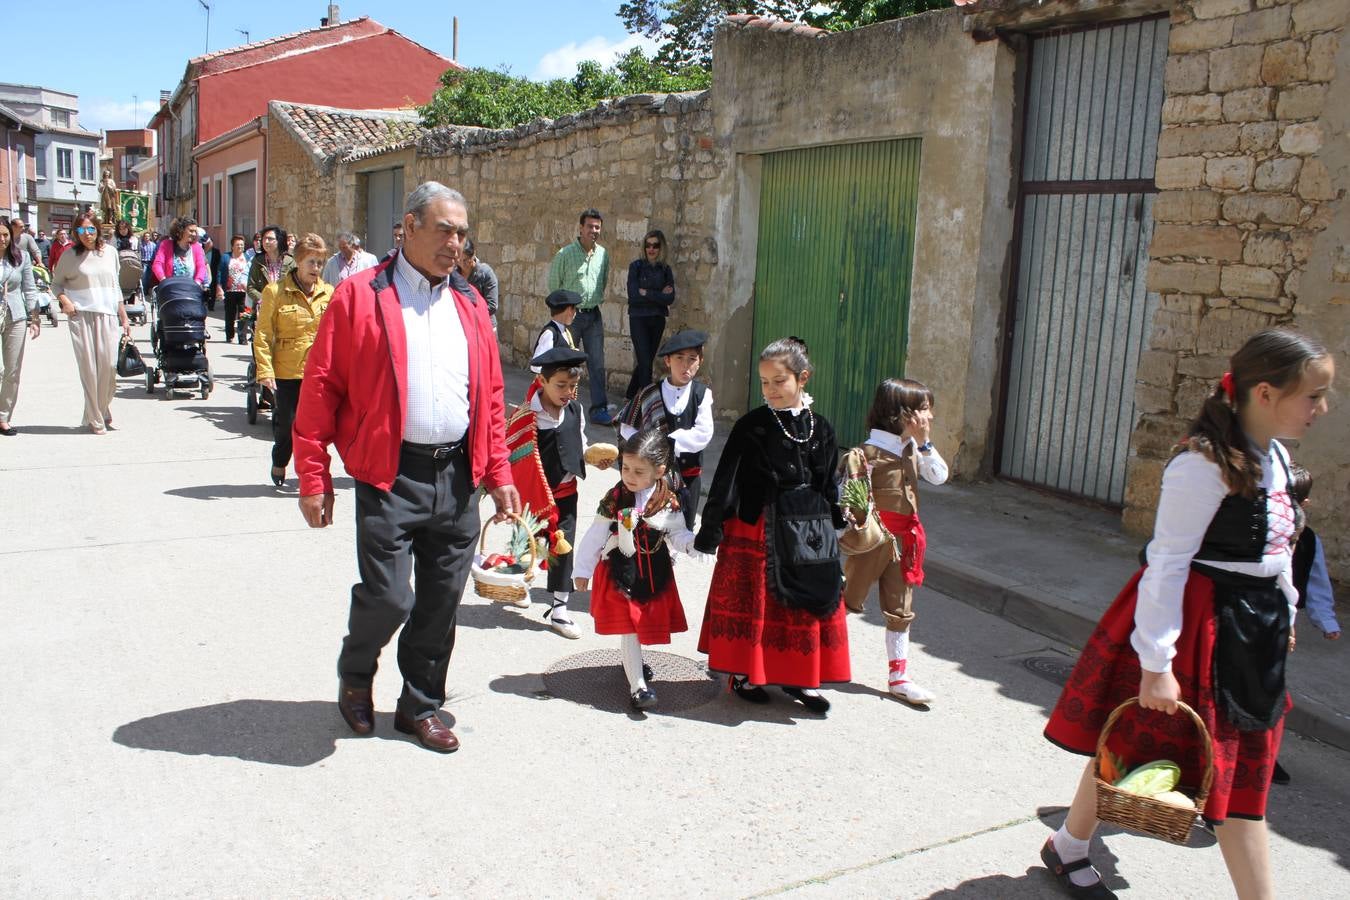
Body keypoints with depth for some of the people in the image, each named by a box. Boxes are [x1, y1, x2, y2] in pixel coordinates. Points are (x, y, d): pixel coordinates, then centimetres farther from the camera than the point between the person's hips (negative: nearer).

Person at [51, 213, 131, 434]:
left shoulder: (110, 252, 12)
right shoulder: (70, 255, 3)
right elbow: (56, 283, 10)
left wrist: (124, 318, 16)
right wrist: (64, 300, -11)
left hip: (107, 315, 2)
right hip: (81, 316, -2)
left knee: (109, 365, -5)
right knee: (89, 367, -5)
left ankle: (103, 412, 16)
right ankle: (95, 420, 2)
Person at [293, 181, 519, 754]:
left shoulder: (469, 304, 12)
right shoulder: (359, 296, -3)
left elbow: (491, 395, 14)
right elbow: (320, 388, -5)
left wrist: (499, 473, 9)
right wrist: (313, 479, -8)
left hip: (457, 477, 5)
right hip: (390, 477, -5)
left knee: (442, 603, 10)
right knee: (388, 597, -5)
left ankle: (421, 706, 29)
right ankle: (354, 675, 28)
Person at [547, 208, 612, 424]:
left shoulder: (603, 254, 5)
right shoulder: (565, 254, -8)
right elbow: (553, 284, 1)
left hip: (593, 315, 4)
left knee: (597, 363, 1)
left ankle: (599, 409, 4)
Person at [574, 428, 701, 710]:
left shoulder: (669, 502, -7)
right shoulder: (615, 500, -14)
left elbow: (677, 534, 1)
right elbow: (594, 537, -7)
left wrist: (693, 544, -21)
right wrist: (583, 570, -3)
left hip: (655, 573, 3)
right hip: (620, 572, -3)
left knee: (646, 622, 20)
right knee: (628, 627, -2)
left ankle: (633, 661, 48)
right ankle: (638, 686, 4)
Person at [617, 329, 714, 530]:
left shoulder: (702, 394, -9)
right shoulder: (648, 394, -7)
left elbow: (703, 434, -17)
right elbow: (627, 428, 3)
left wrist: (669, 442, -20)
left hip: (689, 473, 0)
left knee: (685, 528, 12)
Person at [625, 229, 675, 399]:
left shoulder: (665, 270, 5)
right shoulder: (636, 266, -3)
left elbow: (670, 298, -6)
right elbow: (633, 295, -13)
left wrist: (646, 293, -12)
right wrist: (659, 295, -10)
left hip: (657, 321, 4)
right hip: (639, 319, -4)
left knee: (646, 361, 11)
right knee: (645, 363, -10)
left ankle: (630, 395, 28)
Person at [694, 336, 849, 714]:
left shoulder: (819, 428, 3)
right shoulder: (751, 425, -7)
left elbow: (829, 484, 10)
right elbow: (726, 479, -7)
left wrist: (835, 526, 11)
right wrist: (712, 527, -9)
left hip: (808, 532, 4)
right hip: (756, 531, -3)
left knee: (808, 605, 10)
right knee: (752, 604, 4)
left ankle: (797, 677, 25)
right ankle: (743, 673, 20)